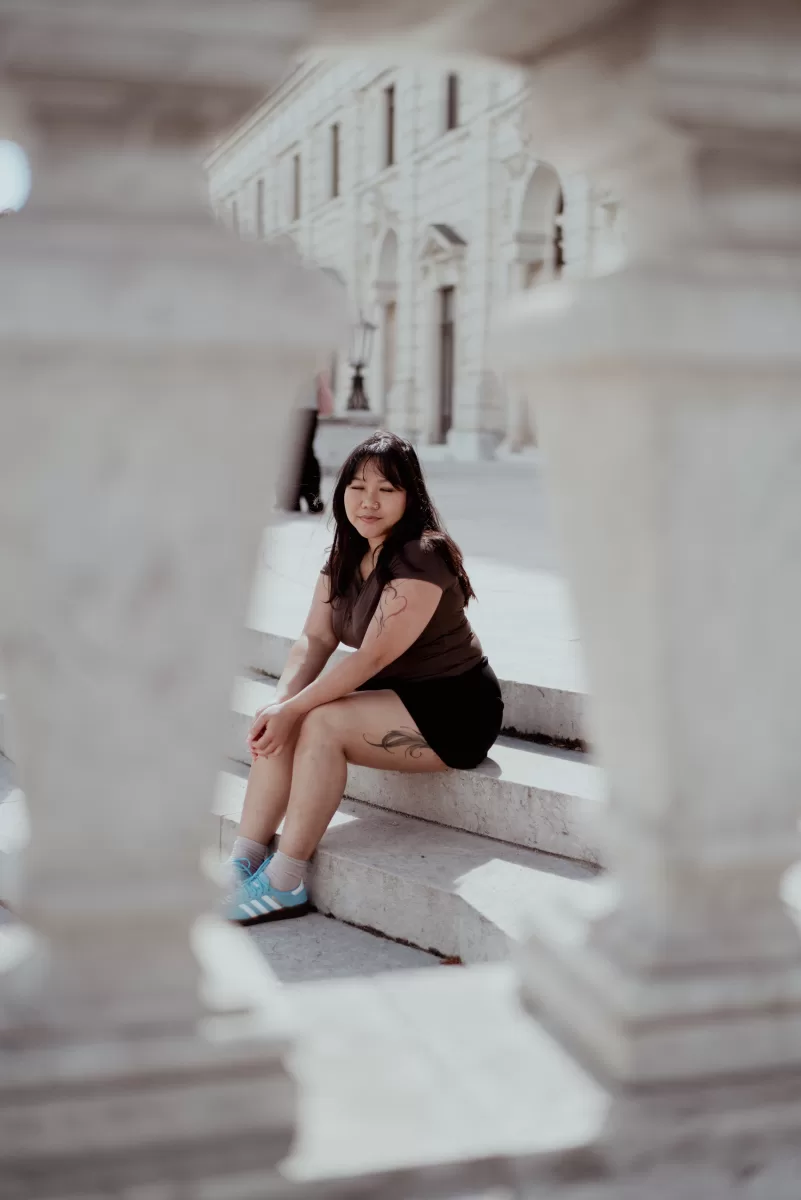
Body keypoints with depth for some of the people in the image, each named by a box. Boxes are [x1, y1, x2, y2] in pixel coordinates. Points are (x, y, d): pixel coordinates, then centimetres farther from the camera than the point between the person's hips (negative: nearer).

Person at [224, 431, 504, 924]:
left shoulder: (421, 557, -20)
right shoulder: (346, 555, 6)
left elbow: (375, 656, -26)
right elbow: (314, 638, -2)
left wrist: (294, 709, -27)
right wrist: (282, 703, -20)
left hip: (455, 709, -8)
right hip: (393, 698, 8)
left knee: (321, 722, -27)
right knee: (278, 725, -12)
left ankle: (286, 883, -20)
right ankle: (245, 861, -11)